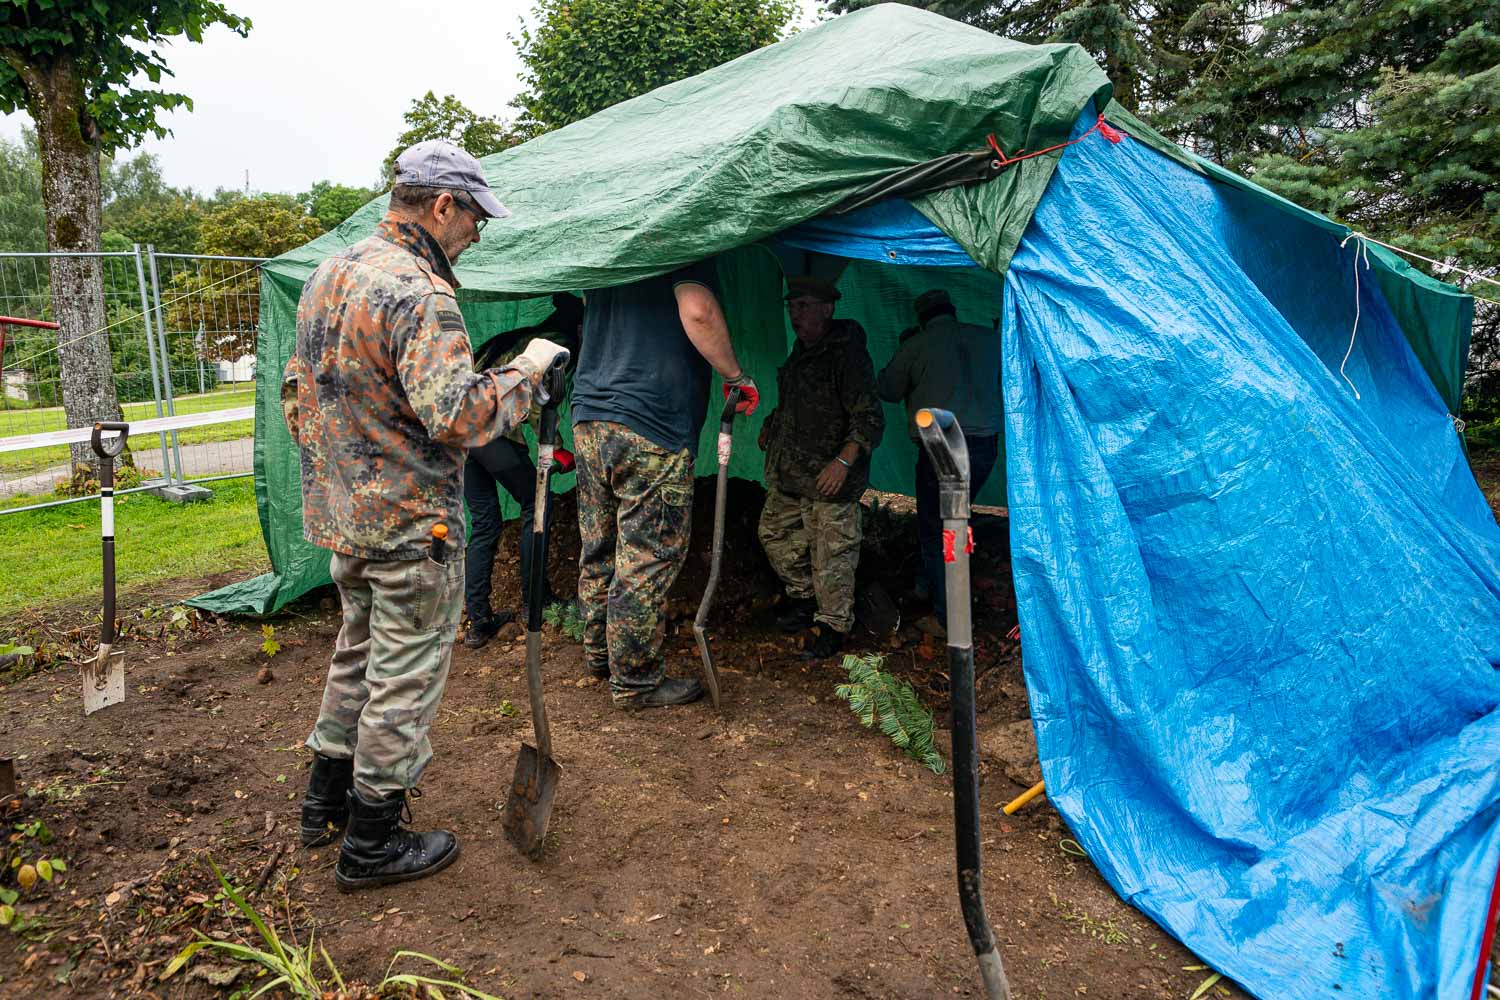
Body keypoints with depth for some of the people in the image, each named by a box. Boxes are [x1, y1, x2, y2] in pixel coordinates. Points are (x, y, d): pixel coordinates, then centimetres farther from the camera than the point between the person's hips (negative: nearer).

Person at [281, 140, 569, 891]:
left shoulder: (328, 275, 10)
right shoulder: (419, 294, -21)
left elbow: (298, 391, 17)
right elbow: (459, 417, -32)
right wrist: (526, 370, -18)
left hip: (339, 512, 9)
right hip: (410, 525, -9)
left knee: (359, 650, 24)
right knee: (406, 674, 4)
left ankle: (327, 799, 38)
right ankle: (372, 842, 18)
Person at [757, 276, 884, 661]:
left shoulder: (847, 355, -17)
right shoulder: (801, 351, 11)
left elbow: (869, 419, -20)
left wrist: (843, 462, -28)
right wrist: (771, 423, 16)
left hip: (829, 475, -9)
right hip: (790, 470, 9)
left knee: (831, 550, -2)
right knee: (774, 531, 17)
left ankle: (833, 625, 13)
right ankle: (802, 596, 36)